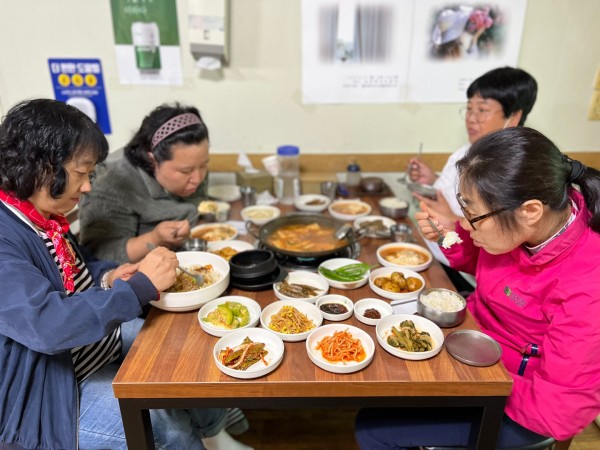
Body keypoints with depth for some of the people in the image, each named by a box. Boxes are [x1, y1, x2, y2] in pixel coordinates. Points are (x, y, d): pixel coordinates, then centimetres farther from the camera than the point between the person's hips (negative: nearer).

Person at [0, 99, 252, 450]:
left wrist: (109, 278, -6)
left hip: (99, 339, 8)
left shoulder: (42, 216, 0)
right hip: (45, 389, -8)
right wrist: (141, 286, -32)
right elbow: (45, 323, -38)